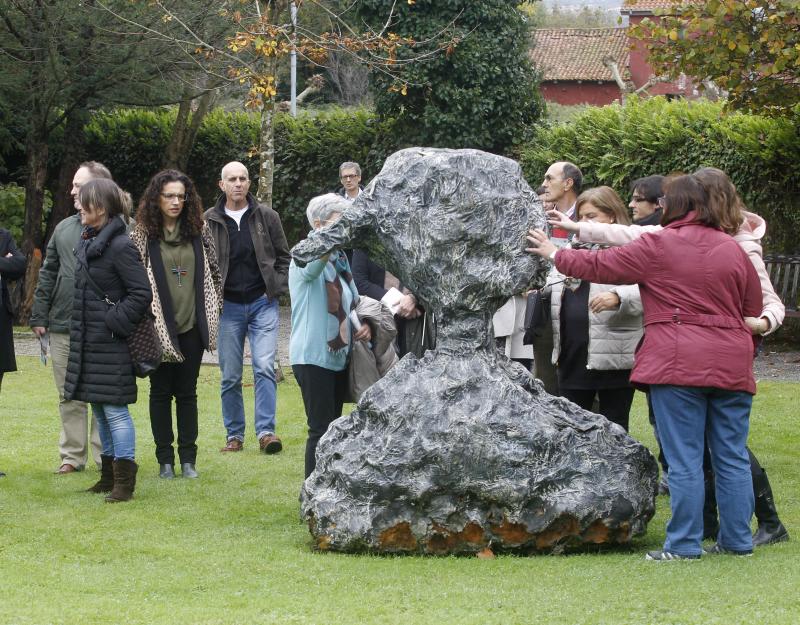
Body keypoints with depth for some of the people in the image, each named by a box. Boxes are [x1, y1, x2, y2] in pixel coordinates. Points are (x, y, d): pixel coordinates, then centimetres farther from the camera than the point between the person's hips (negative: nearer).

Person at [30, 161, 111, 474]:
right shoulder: (64, 228, 13)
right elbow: (48, 274, 17)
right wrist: (39, 316, 11)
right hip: (62, 327, 6)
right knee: (69, 396, 9)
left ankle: (104, 456, 7)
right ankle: (72, 455, 16)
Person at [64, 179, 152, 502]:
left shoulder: (120, 246, -15)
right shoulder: (88, 243, 12)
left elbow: (141, 293, -17)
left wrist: (116, 322, -17)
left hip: (110, 343, -9)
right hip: (89, 340, 9)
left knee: (114, 409, -7)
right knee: (100, 409, 14)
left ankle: (124, 481, -3)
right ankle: (109, 476, 23)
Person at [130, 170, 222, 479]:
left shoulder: (198, 230, 4)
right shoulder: (143, 234, -5)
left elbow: (213, 270, 12)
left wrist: (214, 309, 9)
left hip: (192, 325, 2)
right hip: (158, 326, -2)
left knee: (187, 392, 7)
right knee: (161, 391, 6)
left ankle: (188, 458, 12)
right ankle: (165, 459, 12)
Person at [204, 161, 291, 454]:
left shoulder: (267, 217, 3)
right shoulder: (209, 221, 0)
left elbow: (284, 256, 10)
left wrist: (277, 287, -1)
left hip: (262, 302, 0)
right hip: (227, 306, 0)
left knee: (265, 367, -11)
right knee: (230, 376, 4)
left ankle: (266, 431, -9)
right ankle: (234, 435, 12)